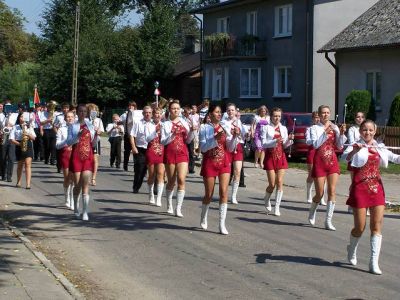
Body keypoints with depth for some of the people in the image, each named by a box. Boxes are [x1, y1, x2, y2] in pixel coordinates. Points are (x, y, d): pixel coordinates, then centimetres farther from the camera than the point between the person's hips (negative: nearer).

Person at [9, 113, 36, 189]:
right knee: (20, 165, 13)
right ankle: (18, 182, 30)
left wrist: (28, 134, -14)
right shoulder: (15, 127, 5)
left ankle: (28, 184, -18)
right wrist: (19, 143, -16)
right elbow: (11, 139, -2)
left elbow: (34, 138, 6)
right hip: (19, 147, 0)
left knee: (28, 164, -12)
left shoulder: (29, 127, 10)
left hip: (28, 146, 0)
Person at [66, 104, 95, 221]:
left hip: (88, 157, 1)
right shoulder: (72, 126, 2)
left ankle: (85, 212, -12)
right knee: (77, 184, 4)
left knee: (86, 185, -8)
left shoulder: (90, 125, 10)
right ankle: (75, 206, 29)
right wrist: (77, 136, -20)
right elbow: (69, 142, -5)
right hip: (76, 157, -1)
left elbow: (93, 142, 12)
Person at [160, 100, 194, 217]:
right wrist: (173, 134, -19)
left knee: (181, 180, -12)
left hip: (182, 153, 1)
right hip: (170, 153, -1)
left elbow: (188, 140, 12)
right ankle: (169, 206, 27)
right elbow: (163, 141, -6)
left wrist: (191, 131, -5)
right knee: (171, 181, 7)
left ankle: (178, 209, -11)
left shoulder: (184, 122, 8)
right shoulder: (166, 124, 1)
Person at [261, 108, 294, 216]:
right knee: (272, 184, -4)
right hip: (270, 157, -3)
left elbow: (285, 145, 12)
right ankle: (267, 199, 27)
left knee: (280, 182, -5)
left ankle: (277, 207, 1)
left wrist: (289, 139, -8)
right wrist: (275, 141, -23)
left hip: (281, 156, 3)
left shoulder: (283, 129, 10)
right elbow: (263, 144, -9)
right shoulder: (266, 128, -2)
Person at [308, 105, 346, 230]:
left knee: (332, 191, -6)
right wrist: (325, 133, -20)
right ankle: (312, 212, 31)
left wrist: (341, 133, -10)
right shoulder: (315, 128, -2)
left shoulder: (335, 127, 6)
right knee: (319, 194, 1)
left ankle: (328, 221, -3)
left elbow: (339, 146, 4)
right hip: (319, 162, -2)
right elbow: (315, 144, -14)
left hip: (332, 161, 3)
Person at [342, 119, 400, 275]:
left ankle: (374, 262, -4)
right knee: (360, 227, 1)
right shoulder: (355, 147, -4)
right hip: (360, 188, -4)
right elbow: (345, 157, -24)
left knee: (377, 225, -5)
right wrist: (354, 151, -46)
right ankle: (352, 250, 33)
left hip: (376, 188, 4)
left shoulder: (379, 148, 10)